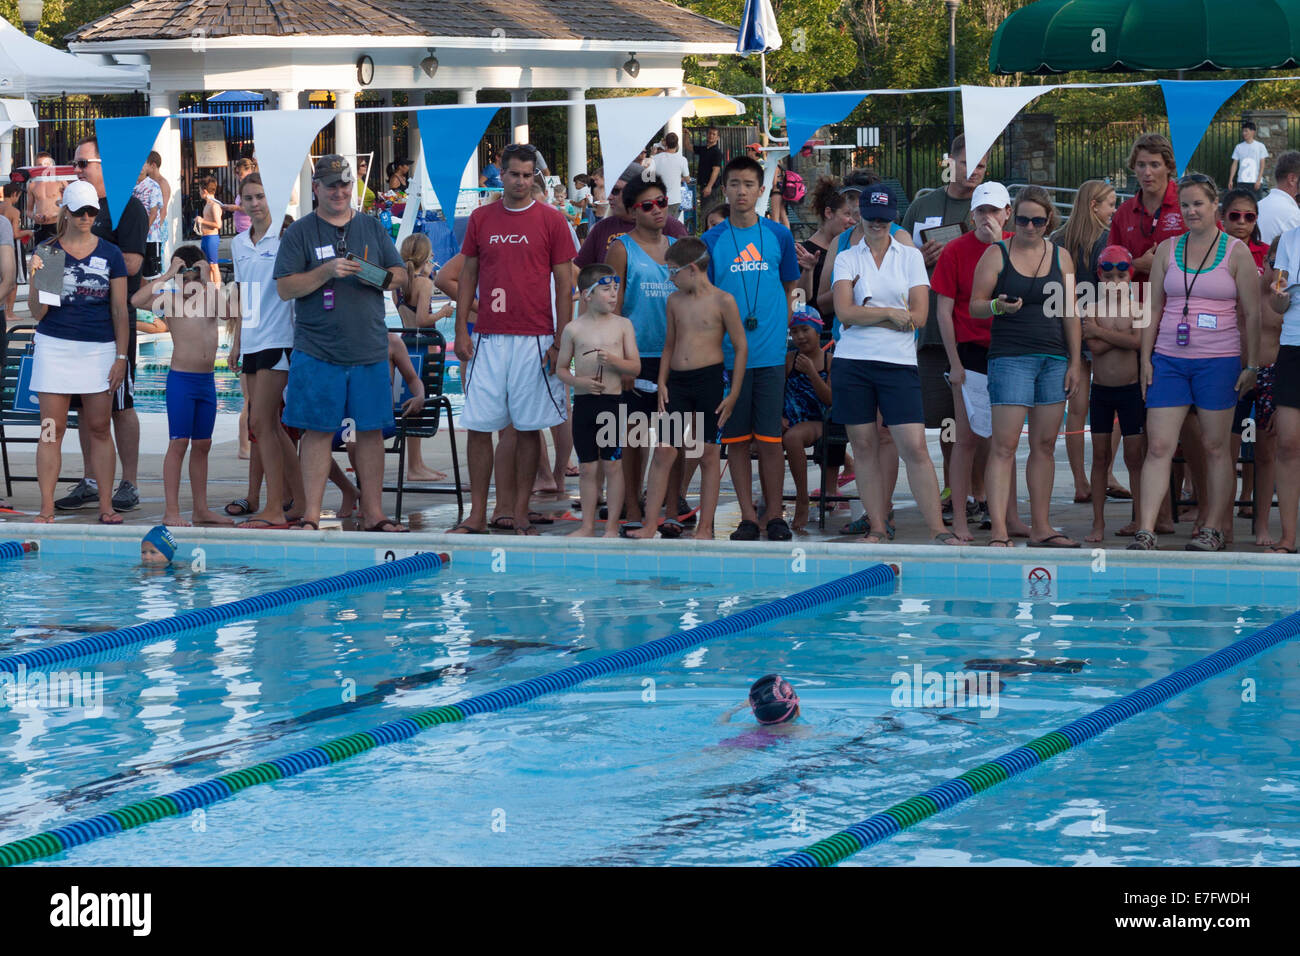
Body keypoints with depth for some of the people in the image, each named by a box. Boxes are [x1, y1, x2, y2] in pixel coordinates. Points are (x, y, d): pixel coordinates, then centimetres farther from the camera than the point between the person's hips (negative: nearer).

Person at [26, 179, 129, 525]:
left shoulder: (110, 254, 6)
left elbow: (120, 310, 8)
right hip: (54, 347, 0)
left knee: (99, 429, 1)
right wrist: (36, 279, -15)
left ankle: (106, 506, 6)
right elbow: (37, 313, 2)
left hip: (99, 350, 0)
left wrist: (121, 357, 2)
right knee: (52, 429, -2)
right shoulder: (46, 253, 4)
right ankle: (46, 510, 0)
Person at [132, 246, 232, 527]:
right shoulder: (170, 299, -4)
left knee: (202, 445, 10)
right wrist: (168, 275, -18)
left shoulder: (210, 297, 8)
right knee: (178, 443, -6)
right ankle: (171, 511, -4)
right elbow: (137, 301, -21)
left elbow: (225, 309, -13)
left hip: (207, 380, 5)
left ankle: (201, 509, 17)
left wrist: (206, 281, -11)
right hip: (181, 378, -5)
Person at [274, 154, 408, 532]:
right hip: (318, 352, -3)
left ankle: (373, 513, 10)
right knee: (318, 431, -3)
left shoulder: (372, 227, 13)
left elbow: (400, 274, 13)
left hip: (370, 350, 3)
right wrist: (327, 271, -17)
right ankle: (311, 514, 0)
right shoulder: (300, 232, 3)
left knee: (371, 430, 4)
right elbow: (285, 287, -5)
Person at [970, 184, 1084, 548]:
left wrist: (1075, 362, 8)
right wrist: (998, 306, -22)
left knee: (1045, 445, 7)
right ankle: (999, 531, -14)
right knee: (1004, 445, -10)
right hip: (1010, 357, -4)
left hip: (1053, 359, 4)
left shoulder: (1060, 256, 11)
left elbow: (1069, 313, 13)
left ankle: (1041, 528, 14)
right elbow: (975, 306, -1)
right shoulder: (996, 254, 1)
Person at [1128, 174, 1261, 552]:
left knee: (1215, 447, 4)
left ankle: (1212, 530, 12)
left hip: (1218, 361, -2)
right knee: (1158, 446, -5)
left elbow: (1252, 314, 1)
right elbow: (1154, 308, 11)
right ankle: (1145, 531, -8)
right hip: (1169, 360, 2)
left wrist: (1251, 365, -3)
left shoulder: (1236, 252, 0)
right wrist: (1145, 358, 5)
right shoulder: (1167, 250, 9)